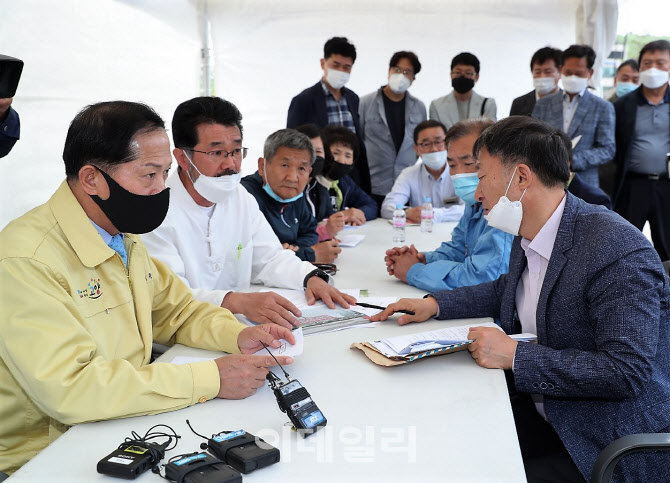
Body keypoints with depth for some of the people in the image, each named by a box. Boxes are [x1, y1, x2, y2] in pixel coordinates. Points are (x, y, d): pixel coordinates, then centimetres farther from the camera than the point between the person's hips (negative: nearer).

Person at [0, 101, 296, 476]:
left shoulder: (124, 236, 5)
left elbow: (175, 309, 15)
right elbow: (70, 387, -29)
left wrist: (237, 335, -6)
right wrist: (211, 379, -28)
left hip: (124, 431, 8)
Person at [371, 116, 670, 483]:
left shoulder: (618, 250, -24)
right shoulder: (529, 237, 2)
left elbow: (628, 371, -28)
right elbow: (509, 290, 23)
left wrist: (515, 355, -26)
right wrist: (435, 304, 10)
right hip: (543, 414, 8)